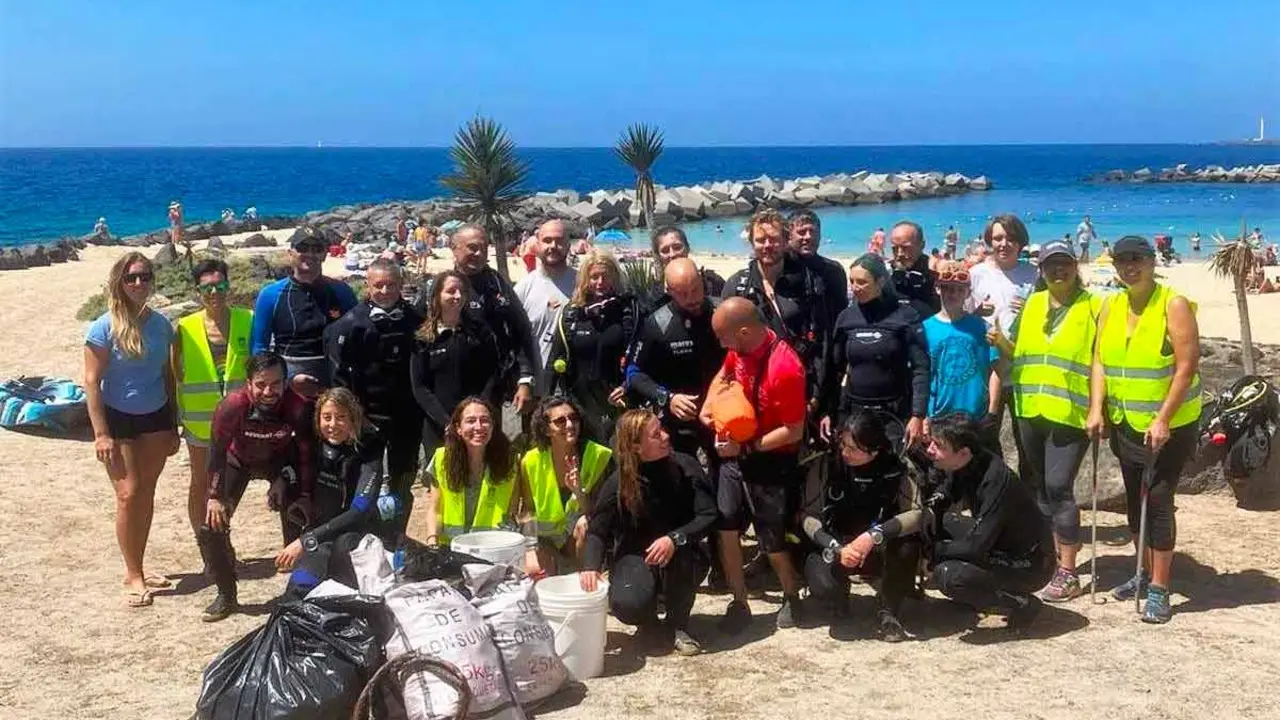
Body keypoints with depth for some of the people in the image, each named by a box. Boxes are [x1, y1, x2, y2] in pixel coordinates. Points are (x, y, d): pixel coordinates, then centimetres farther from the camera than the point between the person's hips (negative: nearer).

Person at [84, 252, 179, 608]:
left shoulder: (161, 324, 1)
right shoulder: (104, 327, -12)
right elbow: (91, 382, -11)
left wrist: (173, 426, 11)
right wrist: (101, 434, -15)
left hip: (155, 417, 4)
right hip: (118, 419, -4)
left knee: (147, 494, 10)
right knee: (128, 494, -5)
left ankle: (138, 568, 22)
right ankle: (132, 576, 6)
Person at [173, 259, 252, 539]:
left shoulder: (247, 320, -5)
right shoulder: (186, 328, -6)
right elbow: (176, 374, -1)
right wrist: (175, 420, -2)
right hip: (199, 418, -1)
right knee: (201, 482, 11)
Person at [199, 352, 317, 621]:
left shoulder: (298, 408, -34)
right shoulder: (232, 406, -35)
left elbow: (307, 454, -18)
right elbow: (218, 450, -18)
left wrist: (306, 497, -14)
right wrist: (214, 496, -17)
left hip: (280, 461, 0)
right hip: (238, 461, 0)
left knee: (298, 519, -14)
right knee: (212, 527, -6)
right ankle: (226, 595, 13)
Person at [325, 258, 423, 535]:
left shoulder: (415, 320, -1)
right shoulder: (352, 323, -8)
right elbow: (340, 375, -7)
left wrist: (421, 409, 1)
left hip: (407, 418, 3)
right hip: (368, 418, -3)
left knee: (403, 485, 13)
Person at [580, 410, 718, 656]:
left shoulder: (685, 467, -12)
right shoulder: (619, 482, -12)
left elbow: (708, 515, -17)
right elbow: (598, 529, -13)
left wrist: (675, 539, -35)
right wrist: (590, 567, -33)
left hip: (680, 556, 1)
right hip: (635, 556, -1)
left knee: (678, 555, -36)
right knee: (627, 605, -31)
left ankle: (678, 625, -8)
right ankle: (650, 624, 10)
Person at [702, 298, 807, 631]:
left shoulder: (785, 368, -30)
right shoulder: (741, 348, -6)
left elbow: (794, 431, -23)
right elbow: (724, 373, 17)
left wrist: (746, 447, -21)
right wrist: (708, 406, 0)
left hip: (771, 464, -6)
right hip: (735, 454, 7)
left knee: (772, 542, 8)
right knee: (725, 529, 5)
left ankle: (792, 597, 36)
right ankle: (739, 604, 21)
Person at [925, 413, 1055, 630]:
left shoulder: (996, 480, -30)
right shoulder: (962, 468, -6)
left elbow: (974, 547, -30)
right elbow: (932, 508, 6)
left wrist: (931, 552, -18)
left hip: (1031, 565, -9)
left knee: (948, 575, -26)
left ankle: (1021, 604, -6)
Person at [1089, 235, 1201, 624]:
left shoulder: (1174, 305, -13)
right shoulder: (1111, 306, 5)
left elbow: (1187, 366, -18)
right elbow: (1100, 360, 5)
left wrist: (1163, 420, -22)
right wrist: (1096, 408, -6)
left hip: (1170, 424, -6)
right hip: (1125, 423, 6)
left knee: (1158, 500, -7)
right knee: (1135, 499, 15)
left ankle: (1159, 589, 0)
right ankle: (1147, 574, 30)